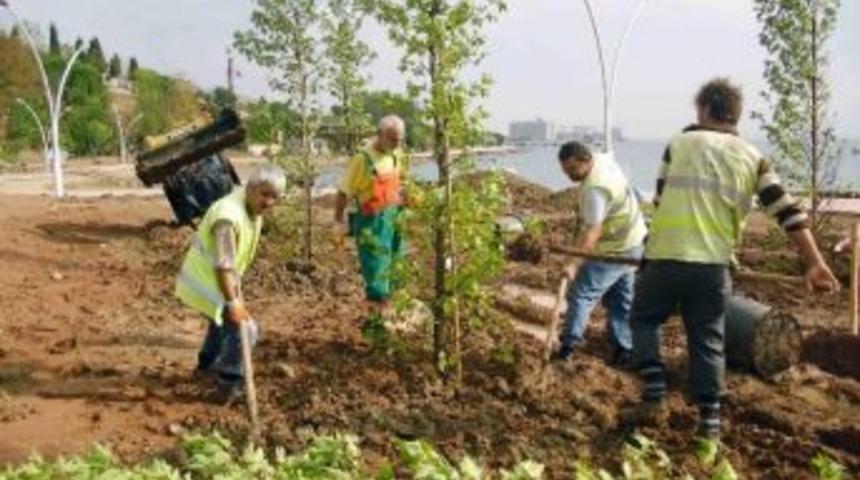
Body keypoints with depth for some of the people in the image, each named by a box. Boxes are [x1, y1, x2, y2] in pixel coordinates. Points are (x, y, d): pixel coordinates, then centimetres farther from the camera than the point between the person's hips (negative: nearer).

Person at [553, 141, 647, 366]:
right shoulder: (602, 159, 1)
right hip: (632, 242, 10)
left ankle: (568, 345, -4)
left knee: (581, 292, -6)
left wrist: (575, 265, -38)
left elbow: (592, 233, -34)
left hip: (615, 250, -10)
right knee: (620, 298, 15)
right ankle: (623, 349, 20)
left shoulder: (595, 189, -29)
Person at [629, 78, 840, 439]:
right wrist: (815, 263, 1)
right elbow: (787, 211, 2)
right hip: (714, 264, 2)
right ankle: (709, 420, 17)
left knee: (644, 319, 18)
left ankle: (655, 395, 5)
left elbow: (660, 201, 8)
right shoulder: (752, 157, 9)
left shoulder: (680, 144, 5)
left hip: (666, 256, -2)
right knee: (708, 341, 14)